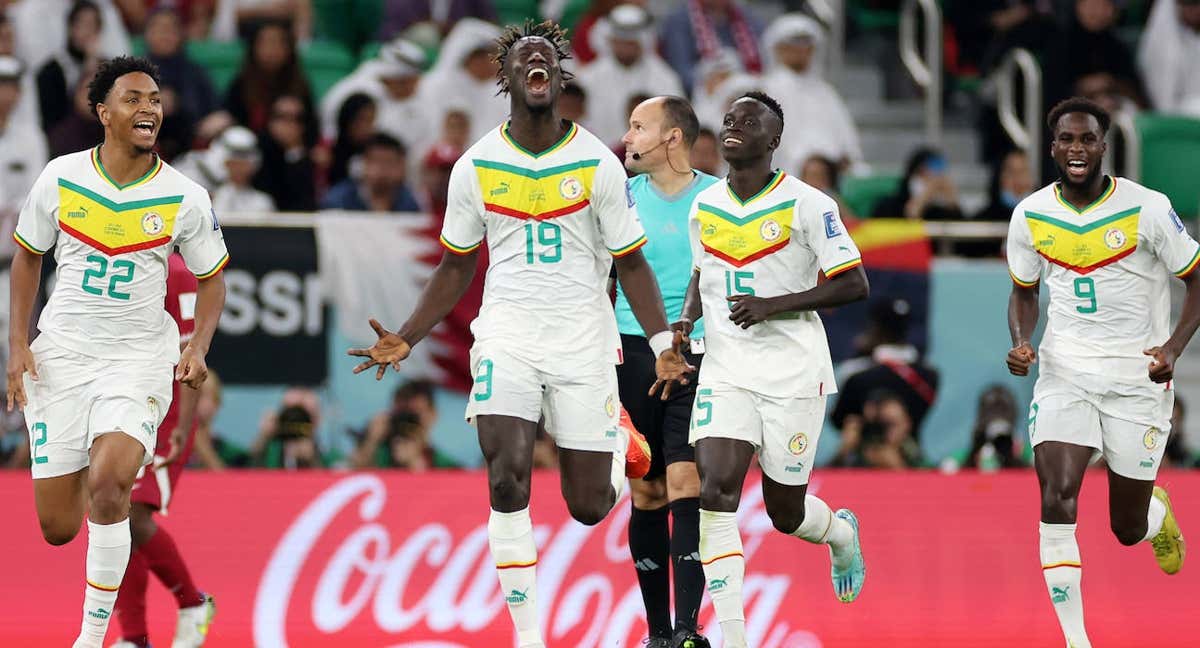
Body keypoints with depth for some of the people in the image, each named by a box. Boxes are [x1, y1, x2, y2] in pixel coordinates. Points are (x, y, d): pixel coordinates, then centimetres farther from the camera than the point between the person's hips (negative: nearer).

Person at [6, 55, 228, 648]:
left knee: (107, 484, -27)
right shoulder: (61, 178, -3)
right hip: (60, 355, 2)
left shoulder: (185, 198, -5)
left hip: (139, 359, -2)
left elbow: (211, 278, 8)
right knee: (57, 528, 0)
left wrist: (198, 348, -8)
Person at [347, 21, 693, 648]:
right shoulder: (476, 166, 1)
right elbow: (456, 268, 12)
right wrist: (406, 340, 3)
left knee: (588, 506, 2)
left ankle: (620, 441, 39)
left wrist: (663, 344, -9)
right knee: (507, 480, -18)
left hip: (583, 338, -1)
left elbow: (630, 263, 3)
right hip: (506, 332, 1)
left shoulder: (597, 164, -3)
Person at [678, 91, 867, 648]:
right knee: (715, 491, -17)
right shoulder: (704, 208, 7)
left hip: (793, 372, -3)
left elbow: (854, 285, -10)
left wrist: (773, 306, -19)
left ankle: (841, 533, 44)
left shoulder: (806, 205, -9)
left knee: (785, 511, 6)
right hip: (725, 369, 3)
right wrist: (687, 316, 3)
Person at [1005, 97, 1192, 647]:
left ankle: (1159, 515, 46)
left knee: (1127, 528, 7)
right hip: (1064, 374, 2)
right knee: (1056, 500, -19)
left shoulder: (1147, 209, -11)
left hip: (1137, 377, -2)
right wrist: (1020, 343, -5)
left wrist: (1173, 347, -17)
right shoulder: (1031, 216, -1)